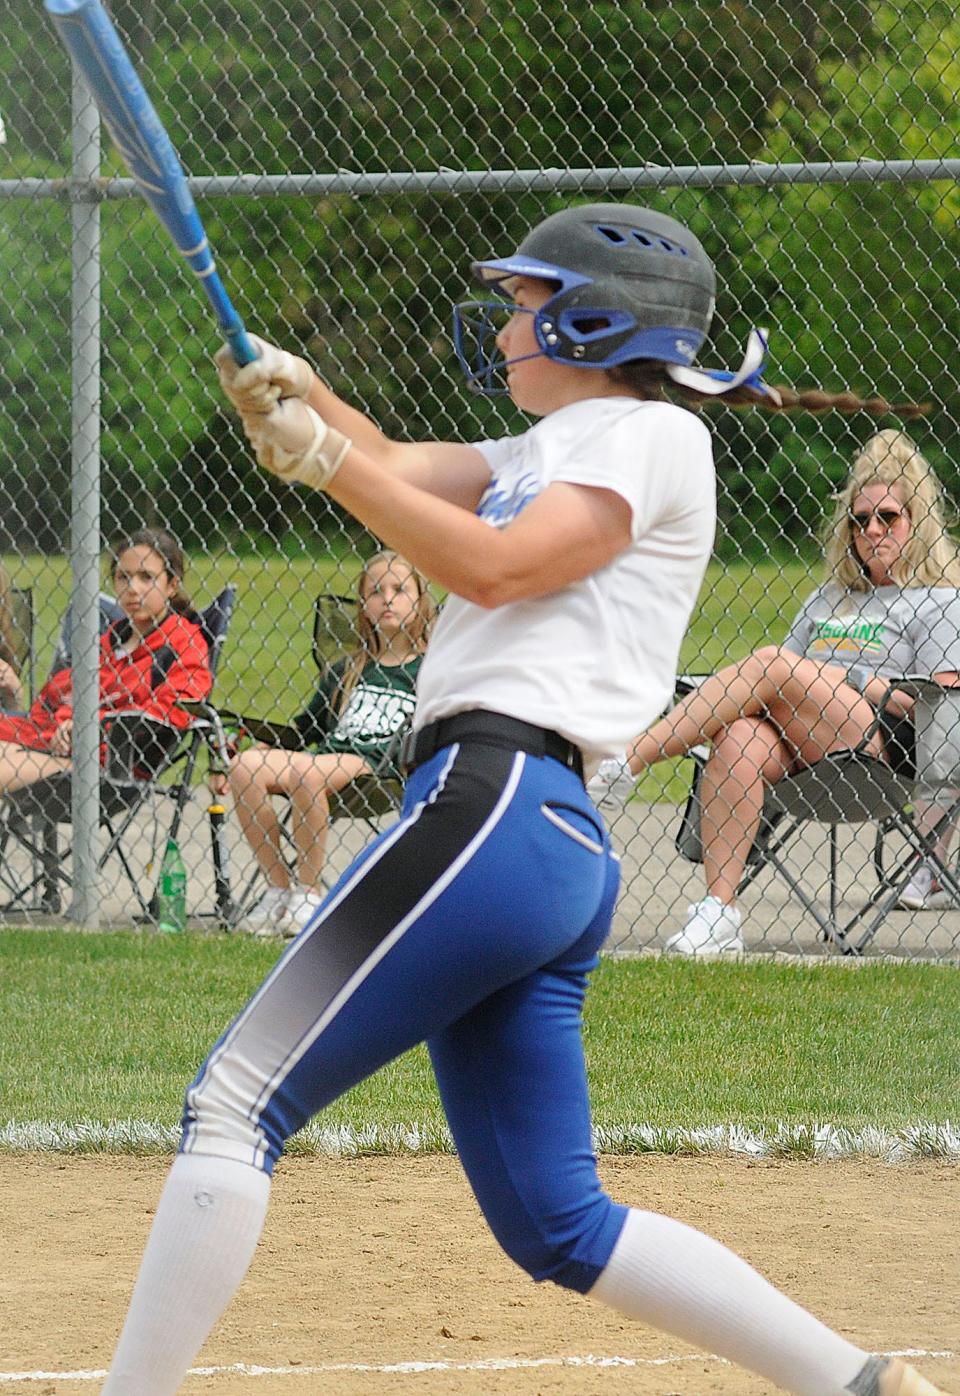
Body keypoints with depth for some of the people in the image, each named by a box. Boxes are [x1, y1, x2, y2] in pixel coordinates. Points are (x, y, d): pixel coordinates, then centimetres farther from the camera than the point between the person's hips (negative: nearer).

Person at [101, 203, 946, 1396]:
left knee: (238, 1101, -13)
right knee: (559, 1228, 8)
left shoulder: (653, 436, 0)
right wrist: (299, 396, 0)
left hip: (496, 802, -10)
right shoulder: (552, 451, 28)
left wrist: (322, 457, -9)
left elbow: (490, 567, -11)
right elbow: (399, 471, 18)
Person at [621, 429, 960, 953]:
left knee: (772, 665, -27)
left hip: (876, 743, -5)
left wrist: (850, 678, -6)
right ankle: (719, 913, -35)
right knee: (739, 739, -30)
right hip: (793, 753, 5)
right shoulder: (827, 599, 32)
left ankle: (622, 760, -29)